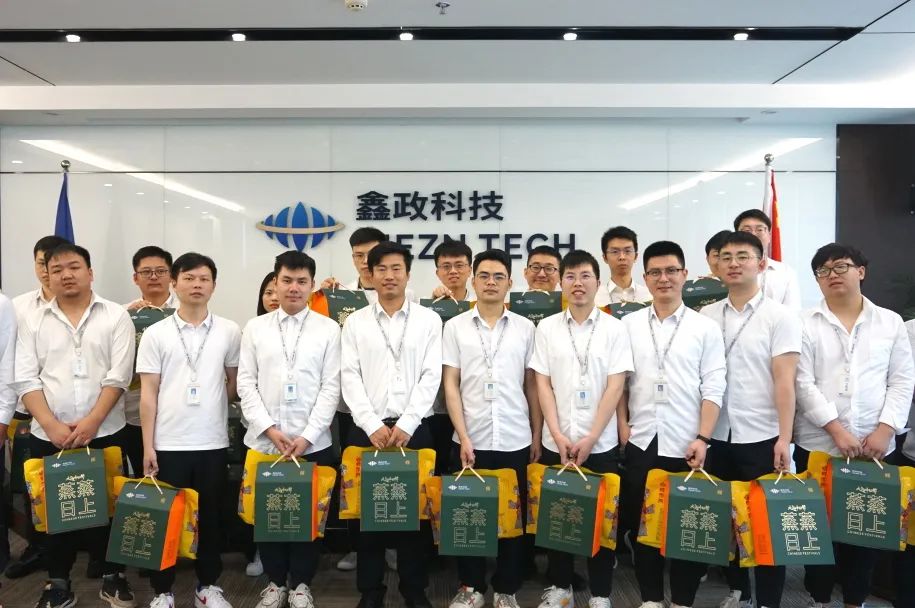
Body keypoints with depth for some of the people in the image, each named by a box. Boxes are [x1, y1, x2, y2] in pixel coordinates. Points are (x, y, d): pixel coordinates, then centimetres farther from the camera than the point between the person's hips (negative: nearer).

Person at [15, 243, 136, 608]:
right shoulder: (33, 321, 7)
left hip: (105, 433, -2)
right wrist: (52, 426, -11)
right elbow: (26, 379, 0)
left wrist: (91, 422, -14)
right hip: (48, 437, 2)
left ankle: (112, 576, 25)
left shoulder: (115, 316, 0)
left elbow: (118, 376, -6)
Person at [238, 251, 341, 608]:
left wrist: (307, 436, -11)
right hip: (263, 442, 1)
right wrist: (269, 429, -9)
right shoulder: (255, 328, 6)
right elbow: (246, 384, 2)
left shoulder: (328, 329, 2)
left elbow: (331, 387, -3)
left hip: (314, 444, -1)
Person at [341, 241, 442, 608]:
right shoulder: (355, 322, 6)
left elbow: (431, 376, -2)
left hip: (414, 429, 0)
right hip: (366, 429, 1)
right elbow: (350, 378, 0)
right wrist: (373, 425, -11)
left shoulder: (428, 320, 4)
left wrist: (405, 425, -11)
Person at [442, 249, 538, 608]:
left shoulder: (525, 328, 5)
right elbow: (450, 385, -1)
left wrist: (537, 436, 5)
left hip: (516, 442, 1)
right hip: (470, 442, 0)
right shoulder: (455, 326, 2)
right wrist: (463, 437, -7)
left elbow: (533, 386, 8)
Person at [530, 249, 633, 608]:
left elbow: (615, 387, -5)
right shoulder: (547, 328, 3)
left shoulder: (614, 329, 0)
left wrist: (590, 438, -11)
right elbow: (542, 384, 1)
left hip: (601, 443, -1)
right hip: (556, 443, 1)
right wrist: (558, 436, -7)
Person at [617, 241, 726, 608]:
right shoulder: (629, 324, 6)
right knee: (641, 524, 10)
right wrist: (622, 425, -1)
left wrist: (703, 438, -10)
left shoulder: (706, 327, 2)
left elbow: (713, 388, -2)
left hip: (687, 445, -1)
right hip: (640, 443, 2)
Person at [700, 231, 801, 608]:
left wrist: (784, 438, -14)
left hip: (761, 438, -3)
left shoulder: (780, 317, -4)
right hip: (717, 437, 4)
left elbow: (784, 381, -9)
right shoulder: (706, 316, 6)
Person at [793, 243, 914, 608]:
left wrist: (884, 430, -8)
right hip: (818, 445, -2)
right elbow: (803, 383, -6)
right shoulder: (806, 324, 0)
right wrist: (836, 430, -14)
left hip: (876, 447, 2)